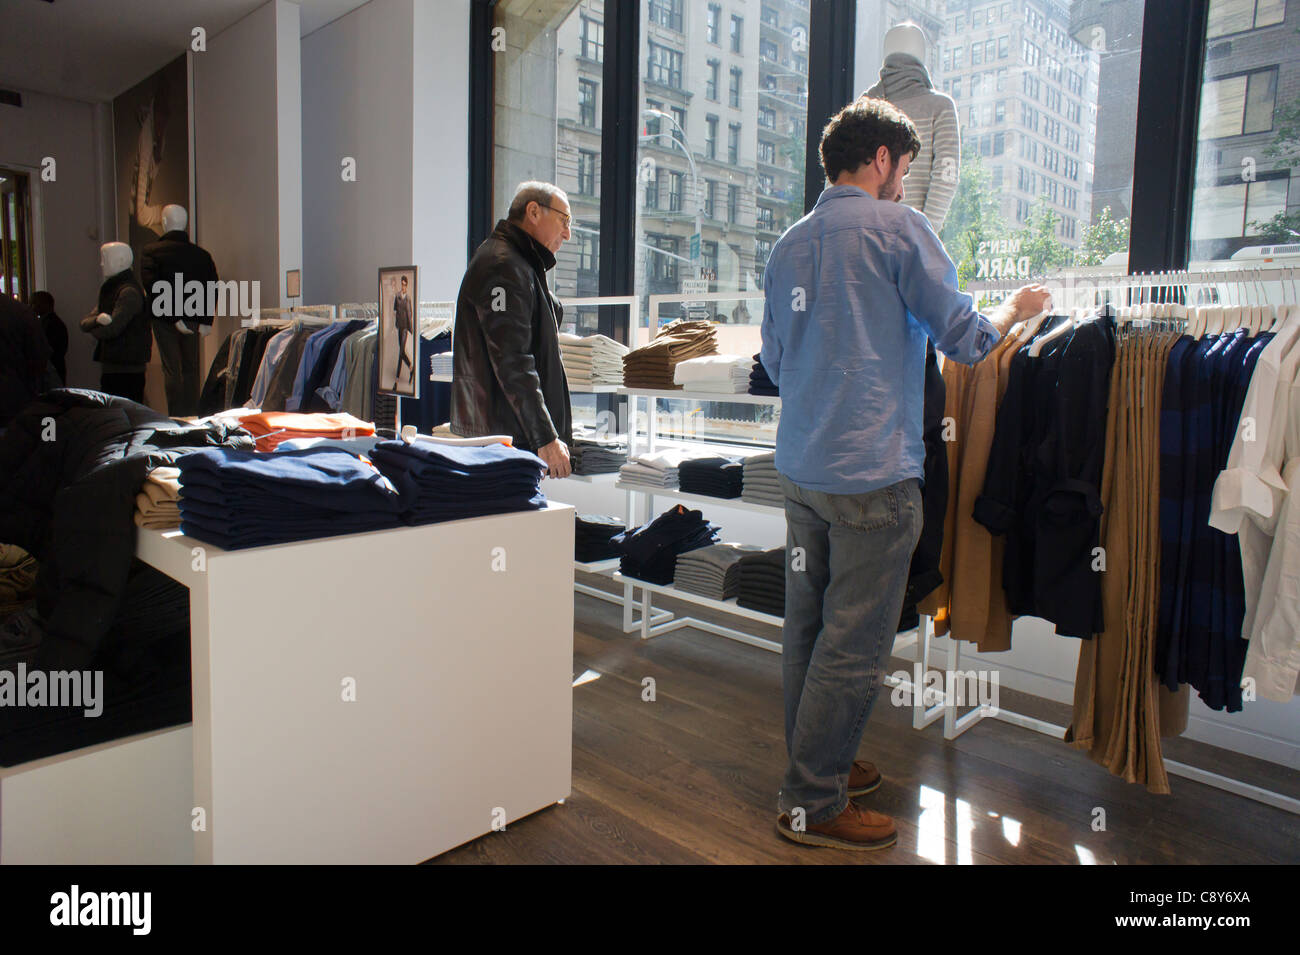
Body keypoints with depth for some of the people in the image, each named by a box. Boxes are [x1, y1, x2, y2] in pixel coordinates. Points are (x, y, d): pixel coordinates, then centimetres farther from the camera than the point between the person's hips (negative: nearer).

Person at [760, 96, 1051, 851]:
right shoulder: (899, 228, -6)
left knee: (808, 628, 15)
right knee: (854, 644, 1)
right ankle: (814, 804, 11)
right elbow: (964, 337, -4)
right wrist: (1018, 310, 16)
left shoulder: (789, 245, 14)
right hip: (873, 473, -8)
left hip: (800, 468, 8)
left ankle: (819, 766, 31)